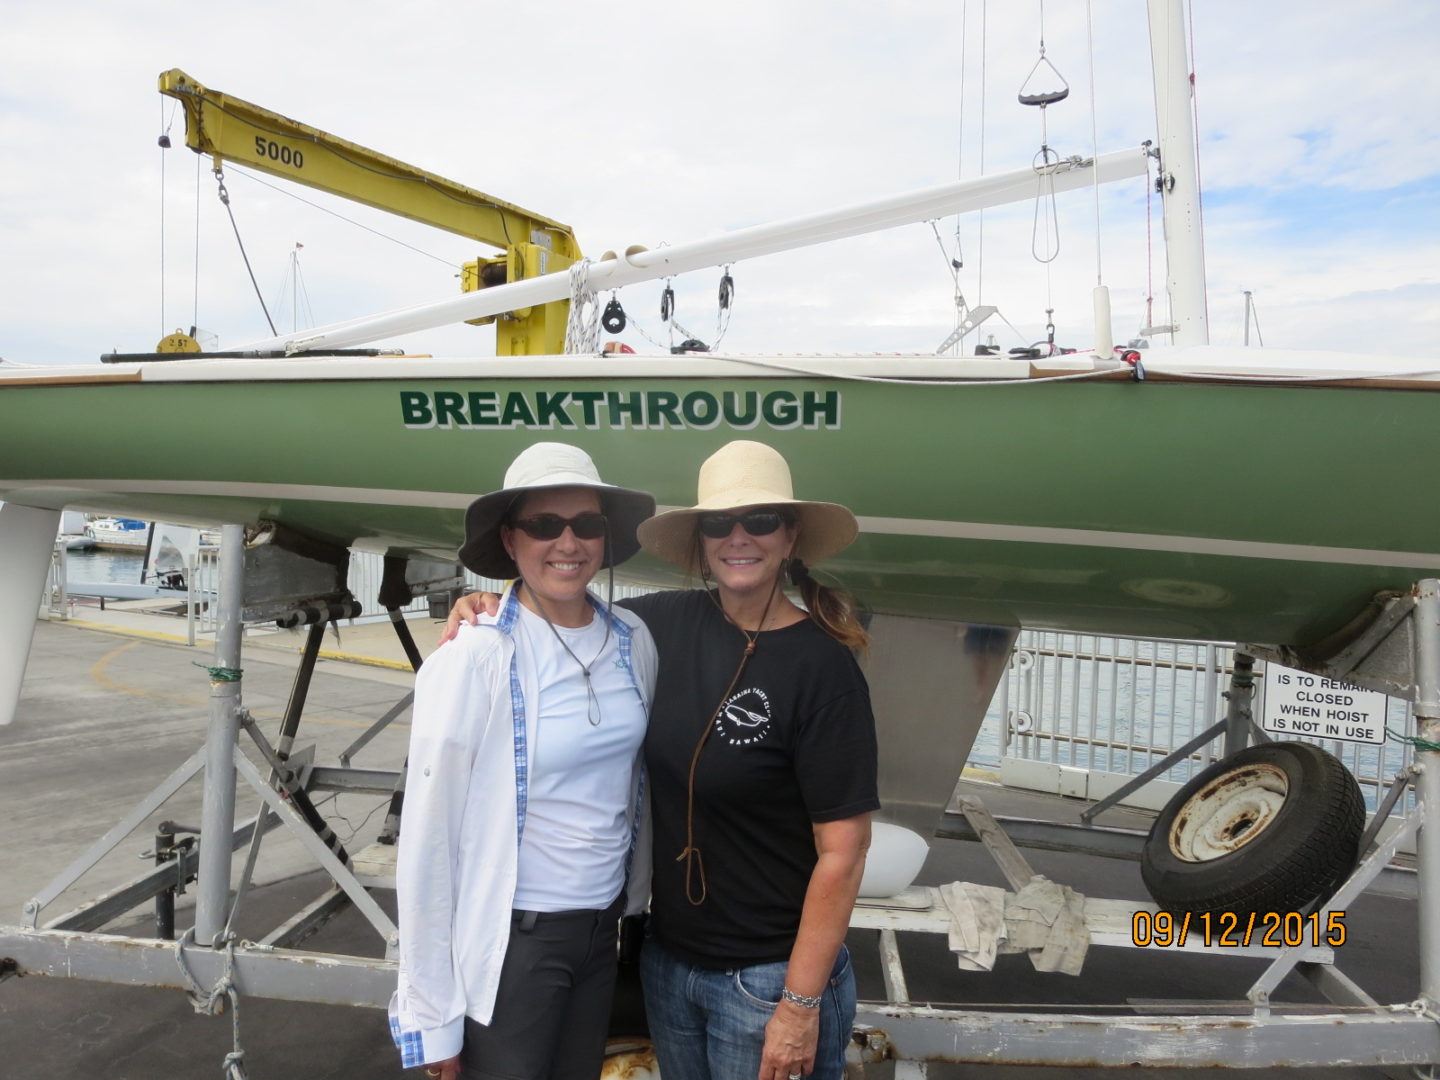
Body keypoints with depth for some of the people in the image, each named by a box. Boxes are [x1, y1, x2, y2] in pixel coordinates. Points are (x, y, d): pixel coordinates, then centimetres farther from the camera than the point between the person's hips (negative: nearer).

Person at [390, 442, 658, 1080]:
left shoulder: (633, 642, -4)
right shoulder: (472, 661, -18)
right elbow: (427, 839, -13)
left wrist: (635, 897, 13)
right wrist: (432, 1015, -9)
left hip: (604, 927, 5)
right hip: (510, 939, -5)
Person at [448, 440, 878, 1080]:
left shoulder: (822, 666, -19)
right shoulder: (671, 623, -4)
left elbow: (842, 853, -18)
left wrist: (802, 1004, -15)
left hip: (768, 978, -5)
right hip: (667, 960, 5)